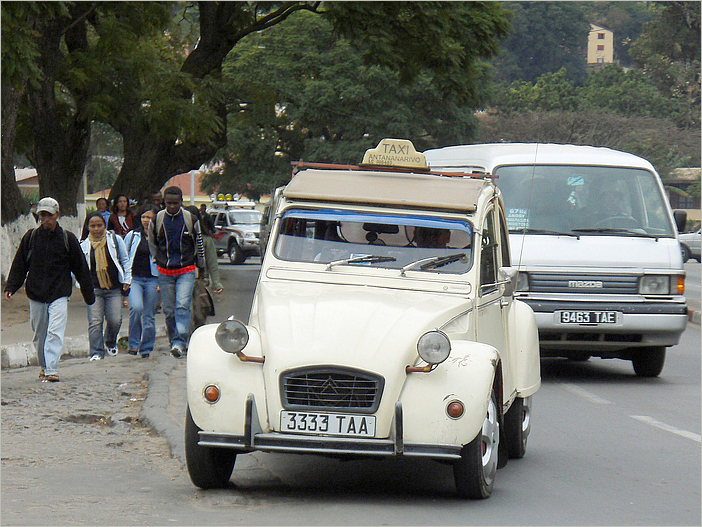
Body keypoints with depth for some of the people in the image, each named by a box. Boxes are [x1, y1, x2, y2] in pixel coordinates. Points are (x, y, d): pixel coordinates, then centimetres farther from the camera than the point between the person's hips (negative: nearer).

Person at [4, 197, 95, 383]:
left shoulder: (68, 239, 1)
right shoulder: (31, 237, 5)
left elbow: (80, 268, 7)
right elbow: (19, 264, 9)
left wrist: (89, 294, 9)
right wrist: (11, 287, -2)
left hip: (59, 293, -2)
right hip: (36, 294, 2)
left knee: (55, 332, -15)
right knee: (39, 334, 10)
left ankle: (51, 370, -18)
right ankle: (44, 366, 29)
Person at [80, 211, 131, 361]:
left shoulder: (115, 240, 4)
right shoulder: (84, 245, 6)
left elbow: (125, 260, 12)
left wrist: (126, 280, 7)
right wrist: (82, 285, 2)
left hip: (114, 288, 0)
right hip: (94, 289, 0)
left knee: (115, 320, -5)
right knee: (95, 322, -10)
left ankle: (110, 343, 25)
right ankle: (96, 353, -4)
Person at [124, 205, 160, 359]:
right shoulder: (132, 235, 9)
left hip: (152, 279, 0)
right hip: (134, 279, 0)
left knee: (149, 316, 2)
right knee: (136, 307, -23)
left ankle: (146, 348, 16)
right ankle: (134, 344, -11)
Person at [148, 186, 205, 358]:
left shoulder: (190, 219, 0)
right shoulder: (157, 220, 2)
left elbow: (199, 244, 10)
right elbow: (152, 244, 15)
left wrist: (201, 268, 15)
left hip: (186, 271, -2)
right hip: (164, 272, 2)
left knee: (183, 305, -18)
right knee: (169, 310, 4)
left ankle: (180, 343, -26)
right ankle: (174, 343, 14)